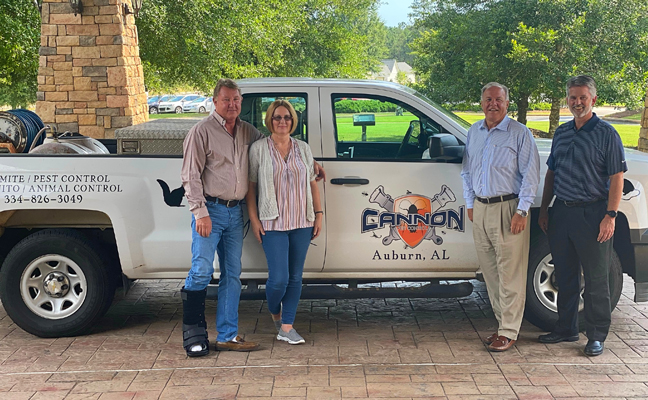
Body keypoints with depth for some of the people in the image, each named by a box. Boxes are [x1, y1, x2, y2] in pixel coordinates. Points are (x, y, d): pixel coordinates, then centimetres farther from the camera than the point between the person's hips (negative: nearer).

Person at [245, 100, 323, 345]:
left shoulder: (303, 149, 10)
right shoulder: (258, 149, 0)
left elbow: (312, 184, 14)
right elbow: (250, 187, -1)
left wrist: (318, 214, 8)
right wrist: (254, 220, -7)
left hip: (302, 223, 4)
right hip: (272, 224, -4)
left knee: (295, 277, 6)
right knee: (278, 278, -9)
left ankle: (287, 327, 15)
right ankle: (275, 315, 22)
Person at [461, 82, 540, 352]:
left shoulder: (520, 133, -4)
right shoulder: (473, 133, 13)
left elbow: (531, 175, -7)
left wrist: (521, 211, -13)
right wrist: (470, 203, 15)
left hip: (508, 209, -6)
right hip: (480, 209, 6)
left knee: (510, 273, -4)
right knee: (489, 271, 10)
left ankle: (509, 332, 2)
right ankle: (502, 322, 21)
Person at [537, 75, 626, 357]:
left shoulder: (606, 133, -5)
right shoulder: (561, 133, 13)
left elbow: (617, 178, -9)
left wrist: (610, 215, -16)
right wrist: (544, 209, 14)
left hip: (592, 214, -6)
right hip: (561, 212, 6)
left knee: (596, 280, 2)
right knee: (565, 277, 13)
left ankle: (596, 336, 12)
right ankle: (566, 329, 25)